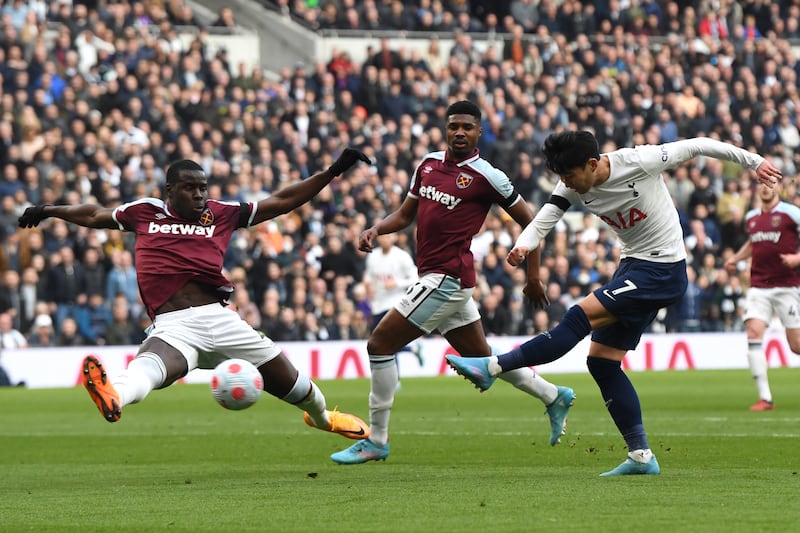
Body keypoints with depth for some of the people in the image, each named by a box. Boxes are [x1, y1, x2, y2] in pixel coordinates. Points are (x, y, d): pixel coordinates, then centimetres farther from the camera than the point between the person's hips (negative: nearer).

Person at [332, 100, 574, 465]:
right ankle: (554, 397, 36)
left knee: (380, 343, -9)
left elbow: (529, 221, -1)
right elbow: (405, 214, 19)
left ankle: (376, 441, -2)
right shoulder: (428, 164, 11)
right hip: (436, 278, 8)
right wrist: (376, 230, 0)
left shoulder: (487, 177, -9)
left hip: (447, 278, -8)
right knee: (481, 358, 19)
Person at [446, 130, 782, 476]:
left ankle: (493, 367, -22)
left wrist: (754, 162, -1)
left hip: (662, 270, -8)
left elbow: (696, 146, -10)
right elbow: (543, 220, -13)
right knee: (601, 360, 2)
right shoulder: (573, 188, -3)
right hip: (632, 265, 8)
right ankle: (641, 456, 6)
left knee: (581, 316, -20)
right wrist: (522, 246, -33)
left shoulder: (638, 162, -20)